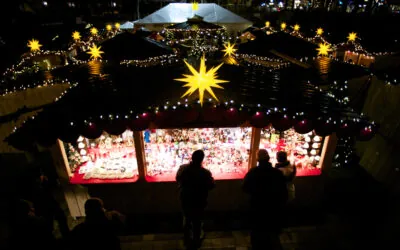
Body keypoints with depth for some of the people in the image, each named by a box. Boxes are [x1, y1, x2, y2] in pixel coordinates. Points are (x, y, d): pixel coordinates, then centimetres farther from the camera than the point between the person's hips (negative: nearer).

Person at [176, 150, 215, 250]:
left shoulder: (182, 168, -16)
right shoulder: (205, 173, -28)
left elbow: (178, 180, 2)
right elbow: (211, 186, -12)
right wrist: (210, 177, 6)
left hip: (185, 199, 4)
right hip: (198, 201, -3)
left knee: (187, 218, 25)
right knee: (197, 221, 17)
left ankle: (187, 240, 43)